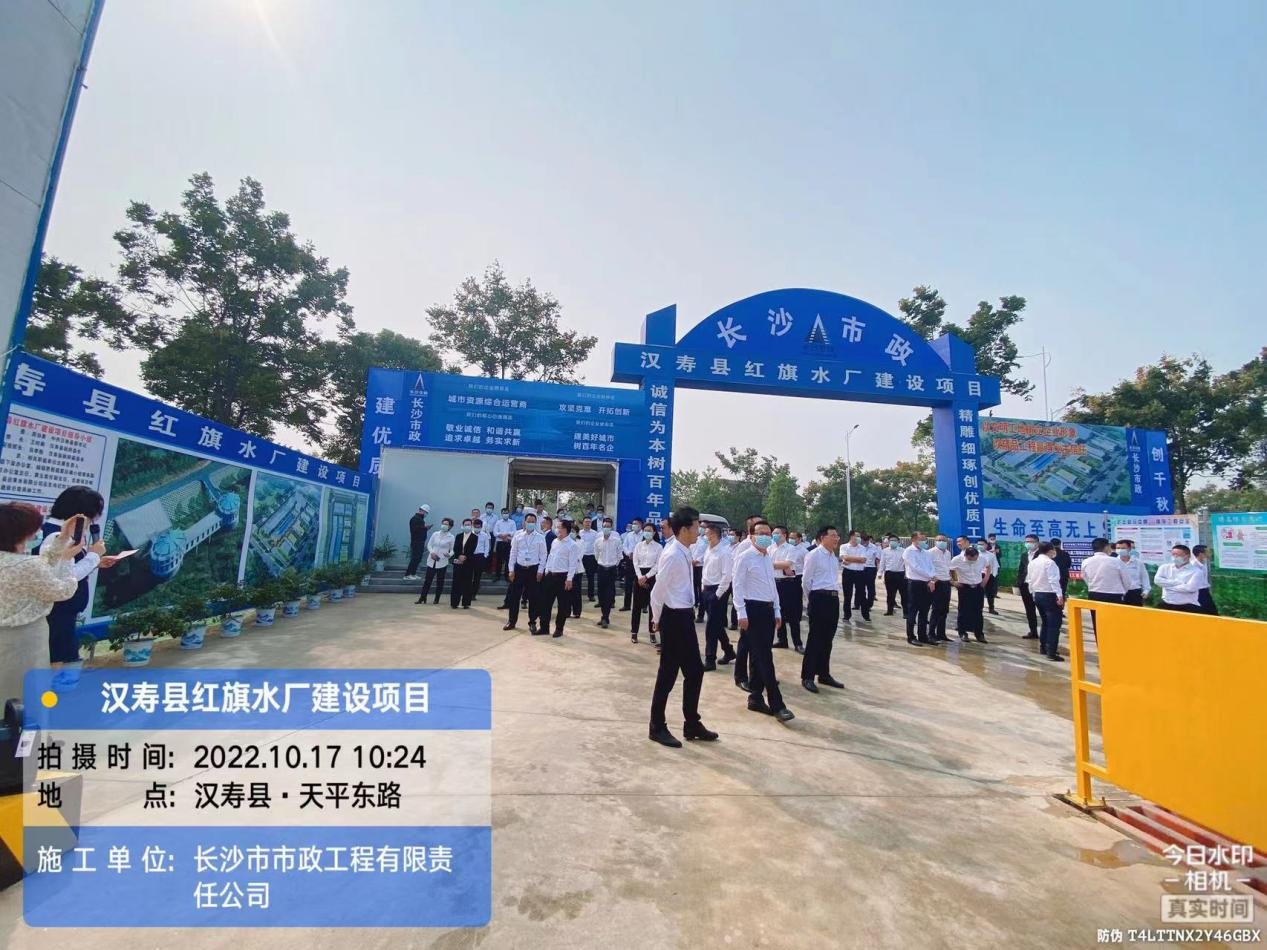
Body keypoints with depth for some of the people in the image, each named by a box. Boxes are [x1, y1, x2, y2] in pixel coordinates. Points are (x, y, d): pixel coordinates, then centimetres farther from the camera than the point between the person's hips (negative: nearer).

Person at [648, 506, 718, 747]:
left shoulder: (684, 554, 6)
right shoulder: (673, 555, -22)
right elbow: (657, 593, -19)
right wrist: (658, 620, -5)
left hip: (685, 617, 9)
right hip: (674, 618, -9)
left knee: (695, 671, 17)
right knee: (668, 674, 5)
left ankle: (692, 724, 33)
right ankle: (657, 727, 23)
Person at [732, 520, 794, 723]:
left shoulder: (769, 558, 14)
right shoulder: (744, 558, -10)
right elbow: (737, 587, -13)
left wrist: (777, 611, 18)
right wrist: (742, 614, -18)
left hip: (768, 609, 8)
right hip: (753, 609, -8)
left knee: (761, 657, 12)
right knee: (765, 658, -5)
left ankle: (755, 698, 23)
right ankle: (776, 704, 0)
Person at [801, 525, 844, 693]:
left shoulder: (833, 555, 12)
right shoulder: (813, 555, -11)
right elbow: (806, 580, -8)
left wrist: (833, 595, 16)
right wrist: (812, 599, 1)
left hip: (833, 598, 7)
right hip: (819, 598, -7)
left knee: (827, 638, 14)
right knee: (815, 638, -2)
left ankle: (824, 674, 26)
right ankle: (807, 677, 8)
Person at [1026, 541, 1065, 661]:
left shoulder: (1032, 562, 10)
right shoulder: (1049, 562, -13)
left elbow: (1029, 580, 13)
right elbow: (1053, 580, -20)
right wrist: (1059, 595, -22)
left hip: (1037, 595, 8)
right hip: (1049, 595, -8)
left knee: (1045, 622, 19)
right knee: (1054, 623, -6)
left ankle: (1043, 647, 25)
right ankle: (1051, 652, -10)